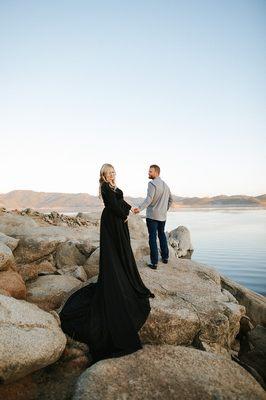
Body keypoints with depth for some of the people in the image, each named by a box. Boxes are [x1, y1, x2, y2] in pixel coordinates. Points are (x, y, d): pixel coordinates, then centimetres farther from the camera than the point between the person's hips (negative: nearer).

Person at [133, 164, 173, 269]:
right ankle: (165, 257, 28)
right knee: (162, 235, 21)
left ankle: (154, 262, -1)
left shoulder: (152, 183, -12)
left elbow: (149, 198, -26)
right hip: (162, 216, 8)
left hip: (152, 215, -8)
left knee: (153, 237, -3)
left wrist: (140, 208, -37)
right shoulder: (165, 185, 14)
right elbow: (171, 199, 21)